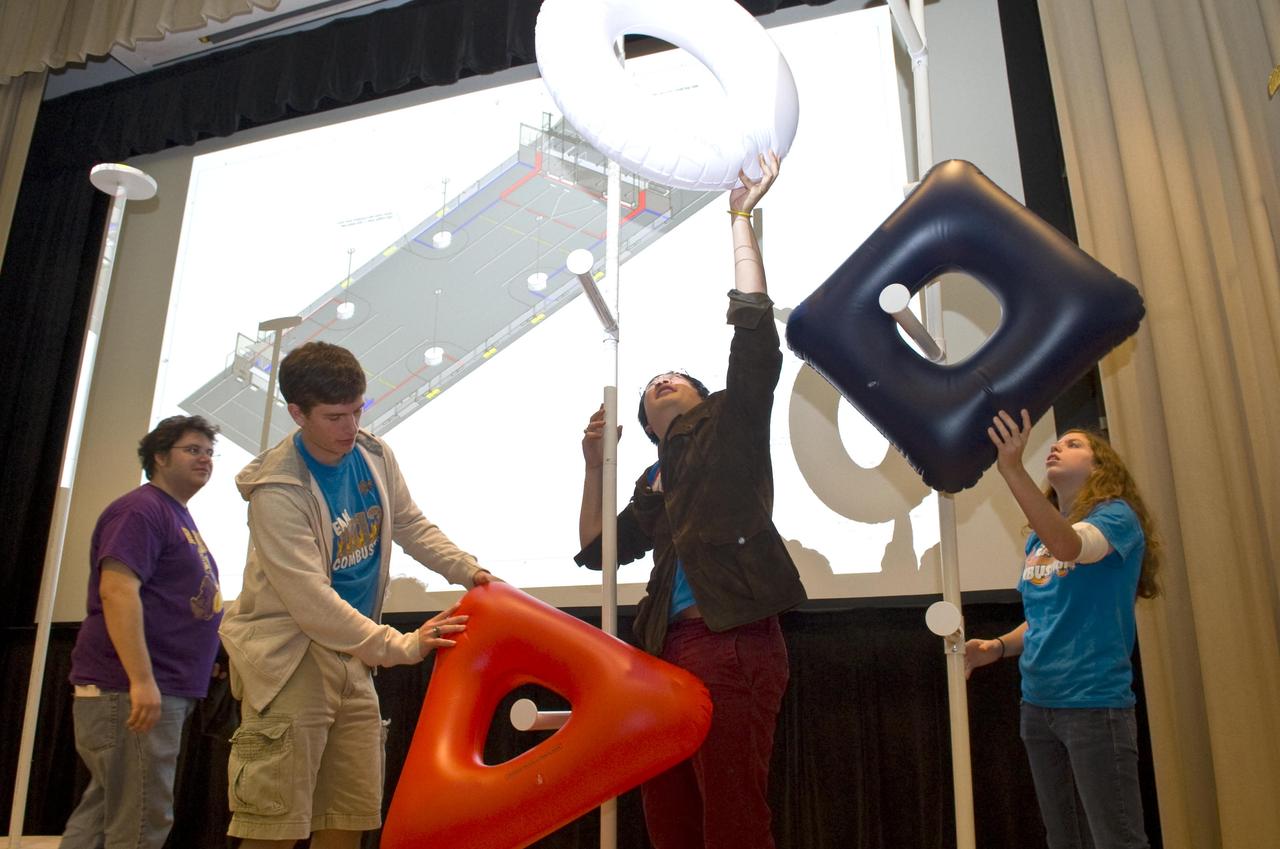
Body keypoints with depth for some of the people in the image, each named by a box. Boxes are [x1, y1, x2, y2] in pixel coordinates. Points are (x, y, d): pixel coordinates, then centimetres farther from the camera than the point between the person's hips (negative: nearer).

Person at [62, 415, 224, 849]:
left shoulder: (179, 517, 20)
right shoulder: (141, 509, -10)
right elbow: (117, 591, -22)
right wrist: (142, 679, -28)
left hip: (163, 690, 10)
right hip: (131, 690, -10)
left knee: (103, 812, 14)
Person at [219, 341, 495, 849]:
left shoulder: (374, 455, 0)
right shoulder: (278, 490, -20)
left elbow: (412, 526, 14)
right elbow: (311, 602, -23)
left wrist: (468, 571, 0)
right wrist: (401, 646, -23)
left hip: (351, 655, 7)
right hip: (289, 656, -7)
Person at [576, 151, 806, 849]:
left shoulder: (732, 427, 10)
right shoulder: (654, 483, 25)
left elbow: (754, 330, -2)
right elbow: (598, 550, 23)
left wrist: (741, 219, 1)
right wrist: (594, 465, 14)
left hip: (733, 642, -6)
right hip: (667, 649, 7)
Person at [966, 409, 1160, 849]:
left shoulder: (1117, 516, -8)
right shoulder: (1037, 540, 12)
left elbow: (1069, 545, -31)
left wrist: (1012, 470, -42)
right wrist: (996, 647, 1)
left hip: (1094, 703, -7)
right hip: (1037, 703, 7)